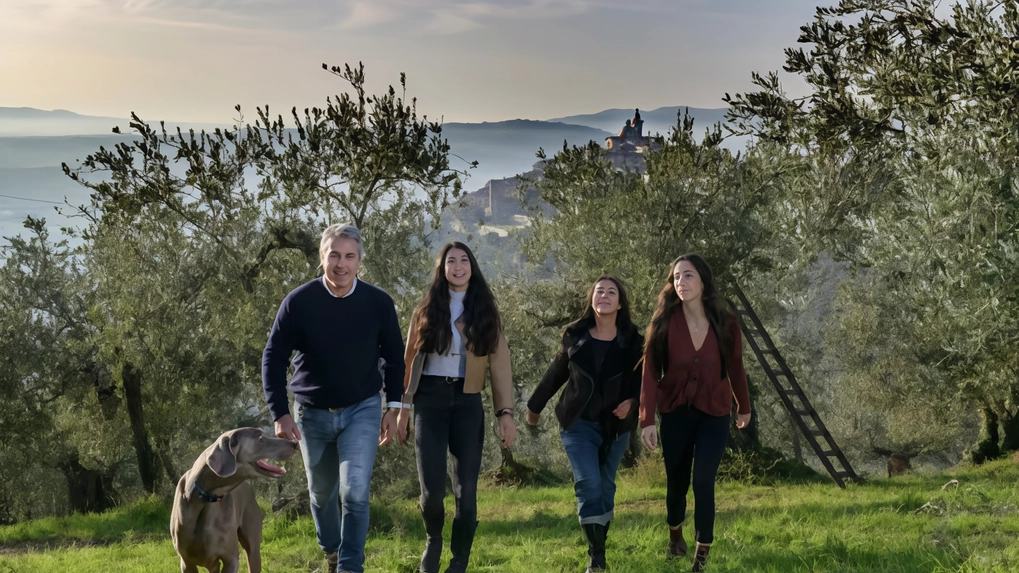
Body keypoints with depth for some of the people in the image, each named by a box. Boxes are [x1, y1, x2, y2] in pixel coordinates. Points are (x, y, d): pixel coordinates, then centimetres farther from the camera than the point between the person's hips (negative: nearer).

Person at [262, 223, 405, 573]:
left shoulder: (378, 302, -11)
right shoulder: (299, 301, -14)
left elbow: (393, 357, 3)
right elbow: (273, 358, -8)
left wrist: (393, 406, 0)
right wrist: (280, 412, -15)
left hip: (362, 410, -1)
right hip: (312, 413, 1)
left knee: (355, 492, -13)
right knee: (322, 492, 17)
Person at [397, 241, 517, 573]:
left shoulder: (485, 312, 7)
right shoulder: (427, 310, 6)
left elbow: (500, 364, 2)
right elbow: (412, 361, 5)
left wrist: (506, 412, -5)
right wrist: (403, 407, 0)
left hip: (468, 403, 1)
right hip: (430, 400, -1)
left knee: (466, 490, -2)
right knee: (432, 488, -9)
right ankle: (433, 541, 23)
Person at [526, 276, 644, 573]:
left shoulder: (632, 341, -3)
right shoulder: (575, 336, -1)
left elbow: (643, 380, 4)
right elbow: (555, 374, 10)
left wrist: (632, 401, -16)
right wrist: (535, 406, 18)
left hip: (616, 426, 1)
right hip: (579, 423, -1)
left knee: (606, 486, 9)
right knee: (588, 484, -12)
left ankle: (600, 546, 21)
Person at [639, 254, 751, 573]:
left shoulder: (725, 323, -8)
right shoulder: (664, 322, -11)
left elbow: (735, 367, 5)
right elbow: (650, 372, -13)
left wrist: (744, 407, 16)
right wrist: (647, 420, -18)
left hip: (714, 413, -1)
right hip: (675, 412, 1)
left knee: (703, 481, -11)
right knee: (676, 480, 13)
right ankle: (675, 534, 43)